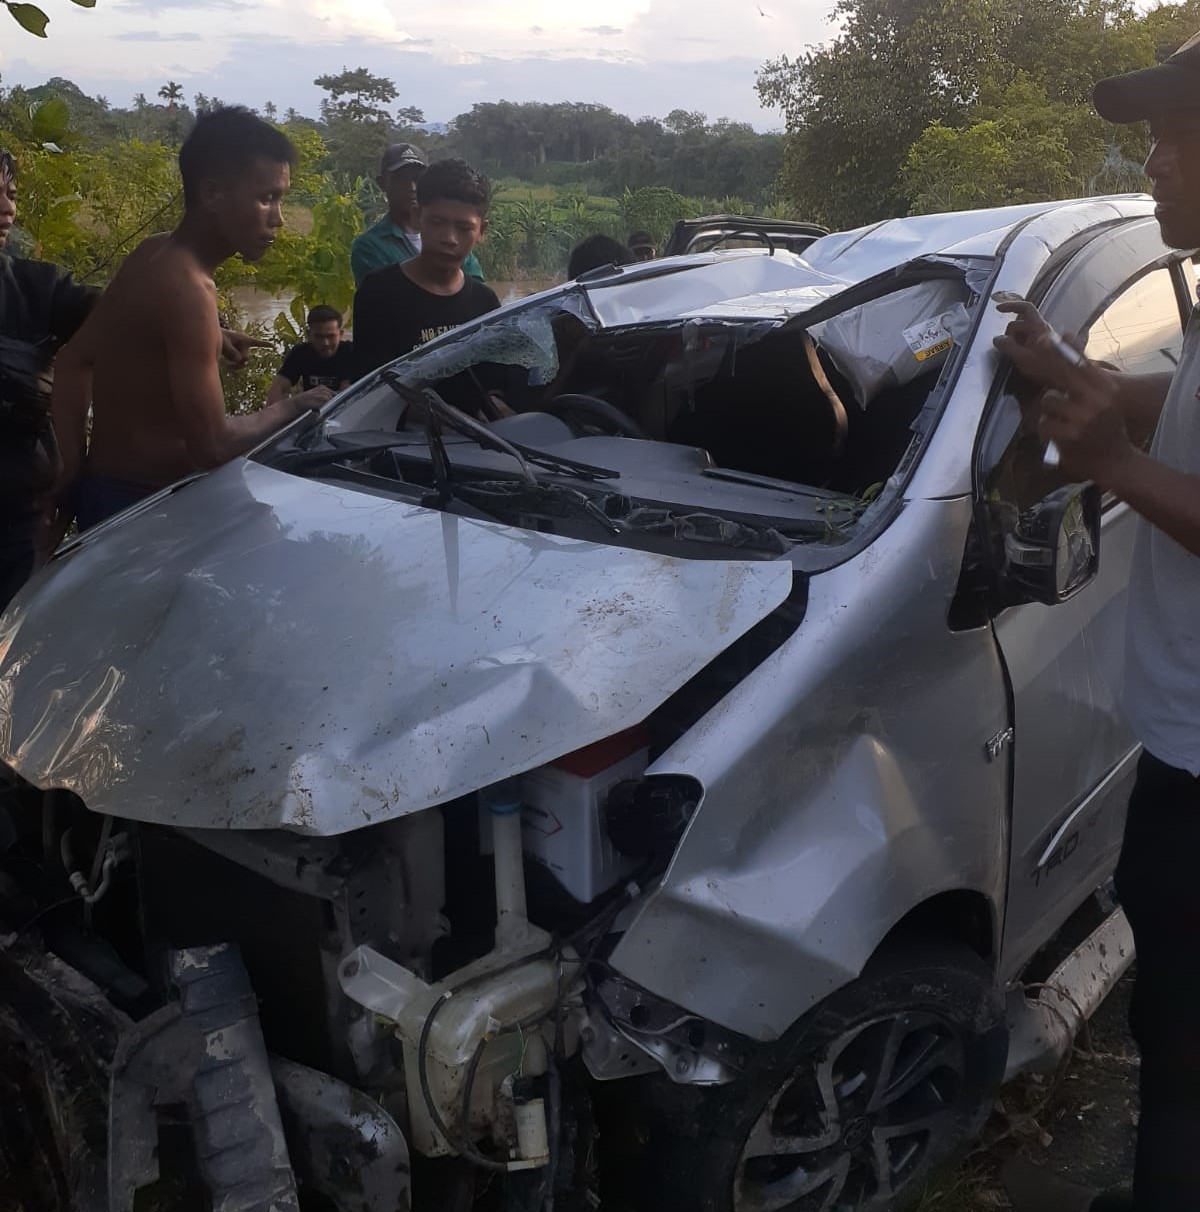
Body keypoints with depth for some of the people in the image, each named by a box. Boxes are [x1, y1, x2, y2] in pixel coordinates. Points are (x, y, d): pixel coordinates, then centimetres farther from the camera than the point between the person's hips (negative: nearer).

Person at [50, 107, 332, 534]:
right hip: (138, 504, -9)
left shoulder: (154, 254, 6)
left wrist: (72, 468, 11)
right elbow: (212, 444, -26)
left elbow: (75, 361, 13)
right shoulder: (187, 288, -23)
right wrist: (294, 406, -11)